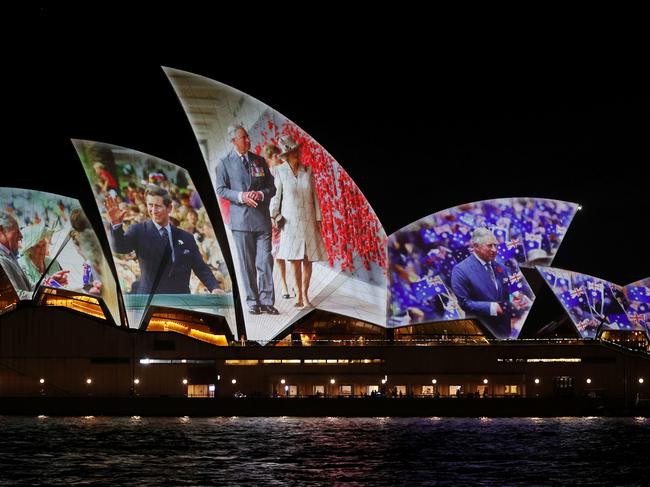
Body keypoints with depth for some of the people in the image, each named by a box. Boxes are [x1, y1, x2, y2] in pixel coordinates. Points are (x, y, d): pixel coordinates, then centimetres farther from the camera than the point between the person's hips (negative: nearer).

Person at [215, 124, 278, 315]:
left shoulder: (259, 161, 13)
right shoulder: (224, 163, 4)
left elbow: (271, 187, 14)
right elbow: (220, 189, 1)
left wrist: (261, 194, -8)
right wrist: (241, 196, -14)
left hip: (262, 218, 2)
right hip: (241, 219, -2)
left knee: (265, 260, -5)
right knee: (247, 263, 1)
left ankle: (267, 301, -2)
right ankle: (253, 302, 7)